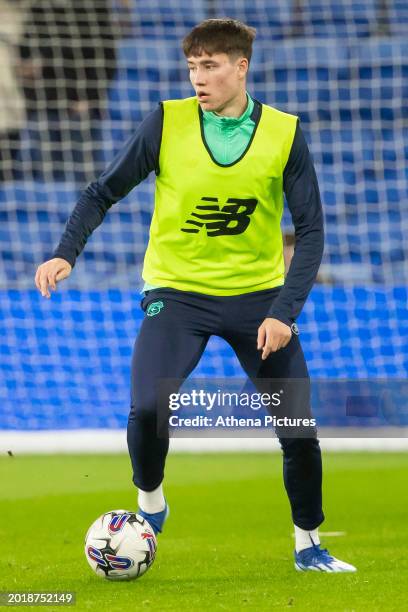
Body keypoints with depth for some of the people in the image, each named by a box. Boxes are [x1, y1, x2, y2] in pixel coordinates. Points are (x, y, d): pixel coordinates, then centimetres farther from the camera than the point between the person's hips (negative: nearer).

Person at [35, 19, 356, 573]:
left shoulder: (284, 134, -6)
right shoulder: (167, 123, -8)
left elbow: (310, 229, -5)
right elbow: (104, 192, 2)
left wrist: (285, 312, -16)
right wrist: (66, 253, -14)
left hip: (257, 294, 1)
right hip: (178, 291, -1)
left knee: (299, 428, -1)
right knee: (147, 409, -23)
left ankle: (309, 547, 22)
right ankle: (150, 505, 8)